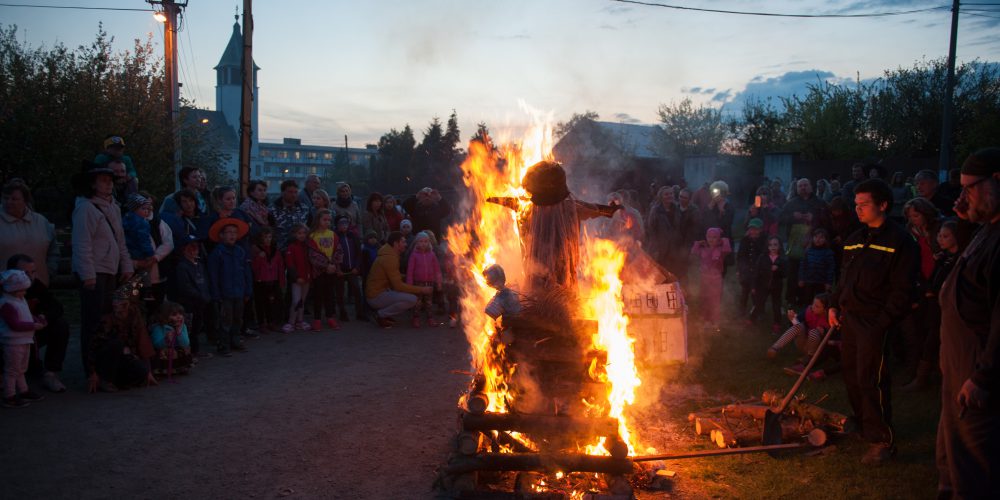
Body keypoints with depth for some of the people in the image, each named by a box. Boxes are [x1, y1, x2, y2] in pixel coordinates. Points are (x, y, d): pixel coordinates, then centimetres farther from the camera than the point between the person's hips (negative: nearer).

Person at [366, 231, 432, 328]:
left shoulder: (389, 255, 11)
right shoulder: (389, 258, -21)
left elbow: (396, 278, 20)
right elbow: (399, 286, -23)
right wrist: (421, 290, -18)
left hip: (379, 291, 10)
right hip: (376, 296, -10)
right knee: (412, 299, -23)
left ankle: (383, 312, 11)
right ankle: (381, 315, -9)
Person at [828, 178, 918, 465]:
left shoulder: (899, 241, -9)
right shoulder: (854, 240, 14)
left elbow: (902, 290, -13)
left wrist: (883, 322, -18)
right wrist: (834, 305, 12)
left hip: (875, 322, -8)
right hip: (849, 318, 8)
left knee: (871, 380, -9)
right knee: (851, 375, 14)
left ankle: (882, 441, 0)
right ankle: (862, 427, 30)